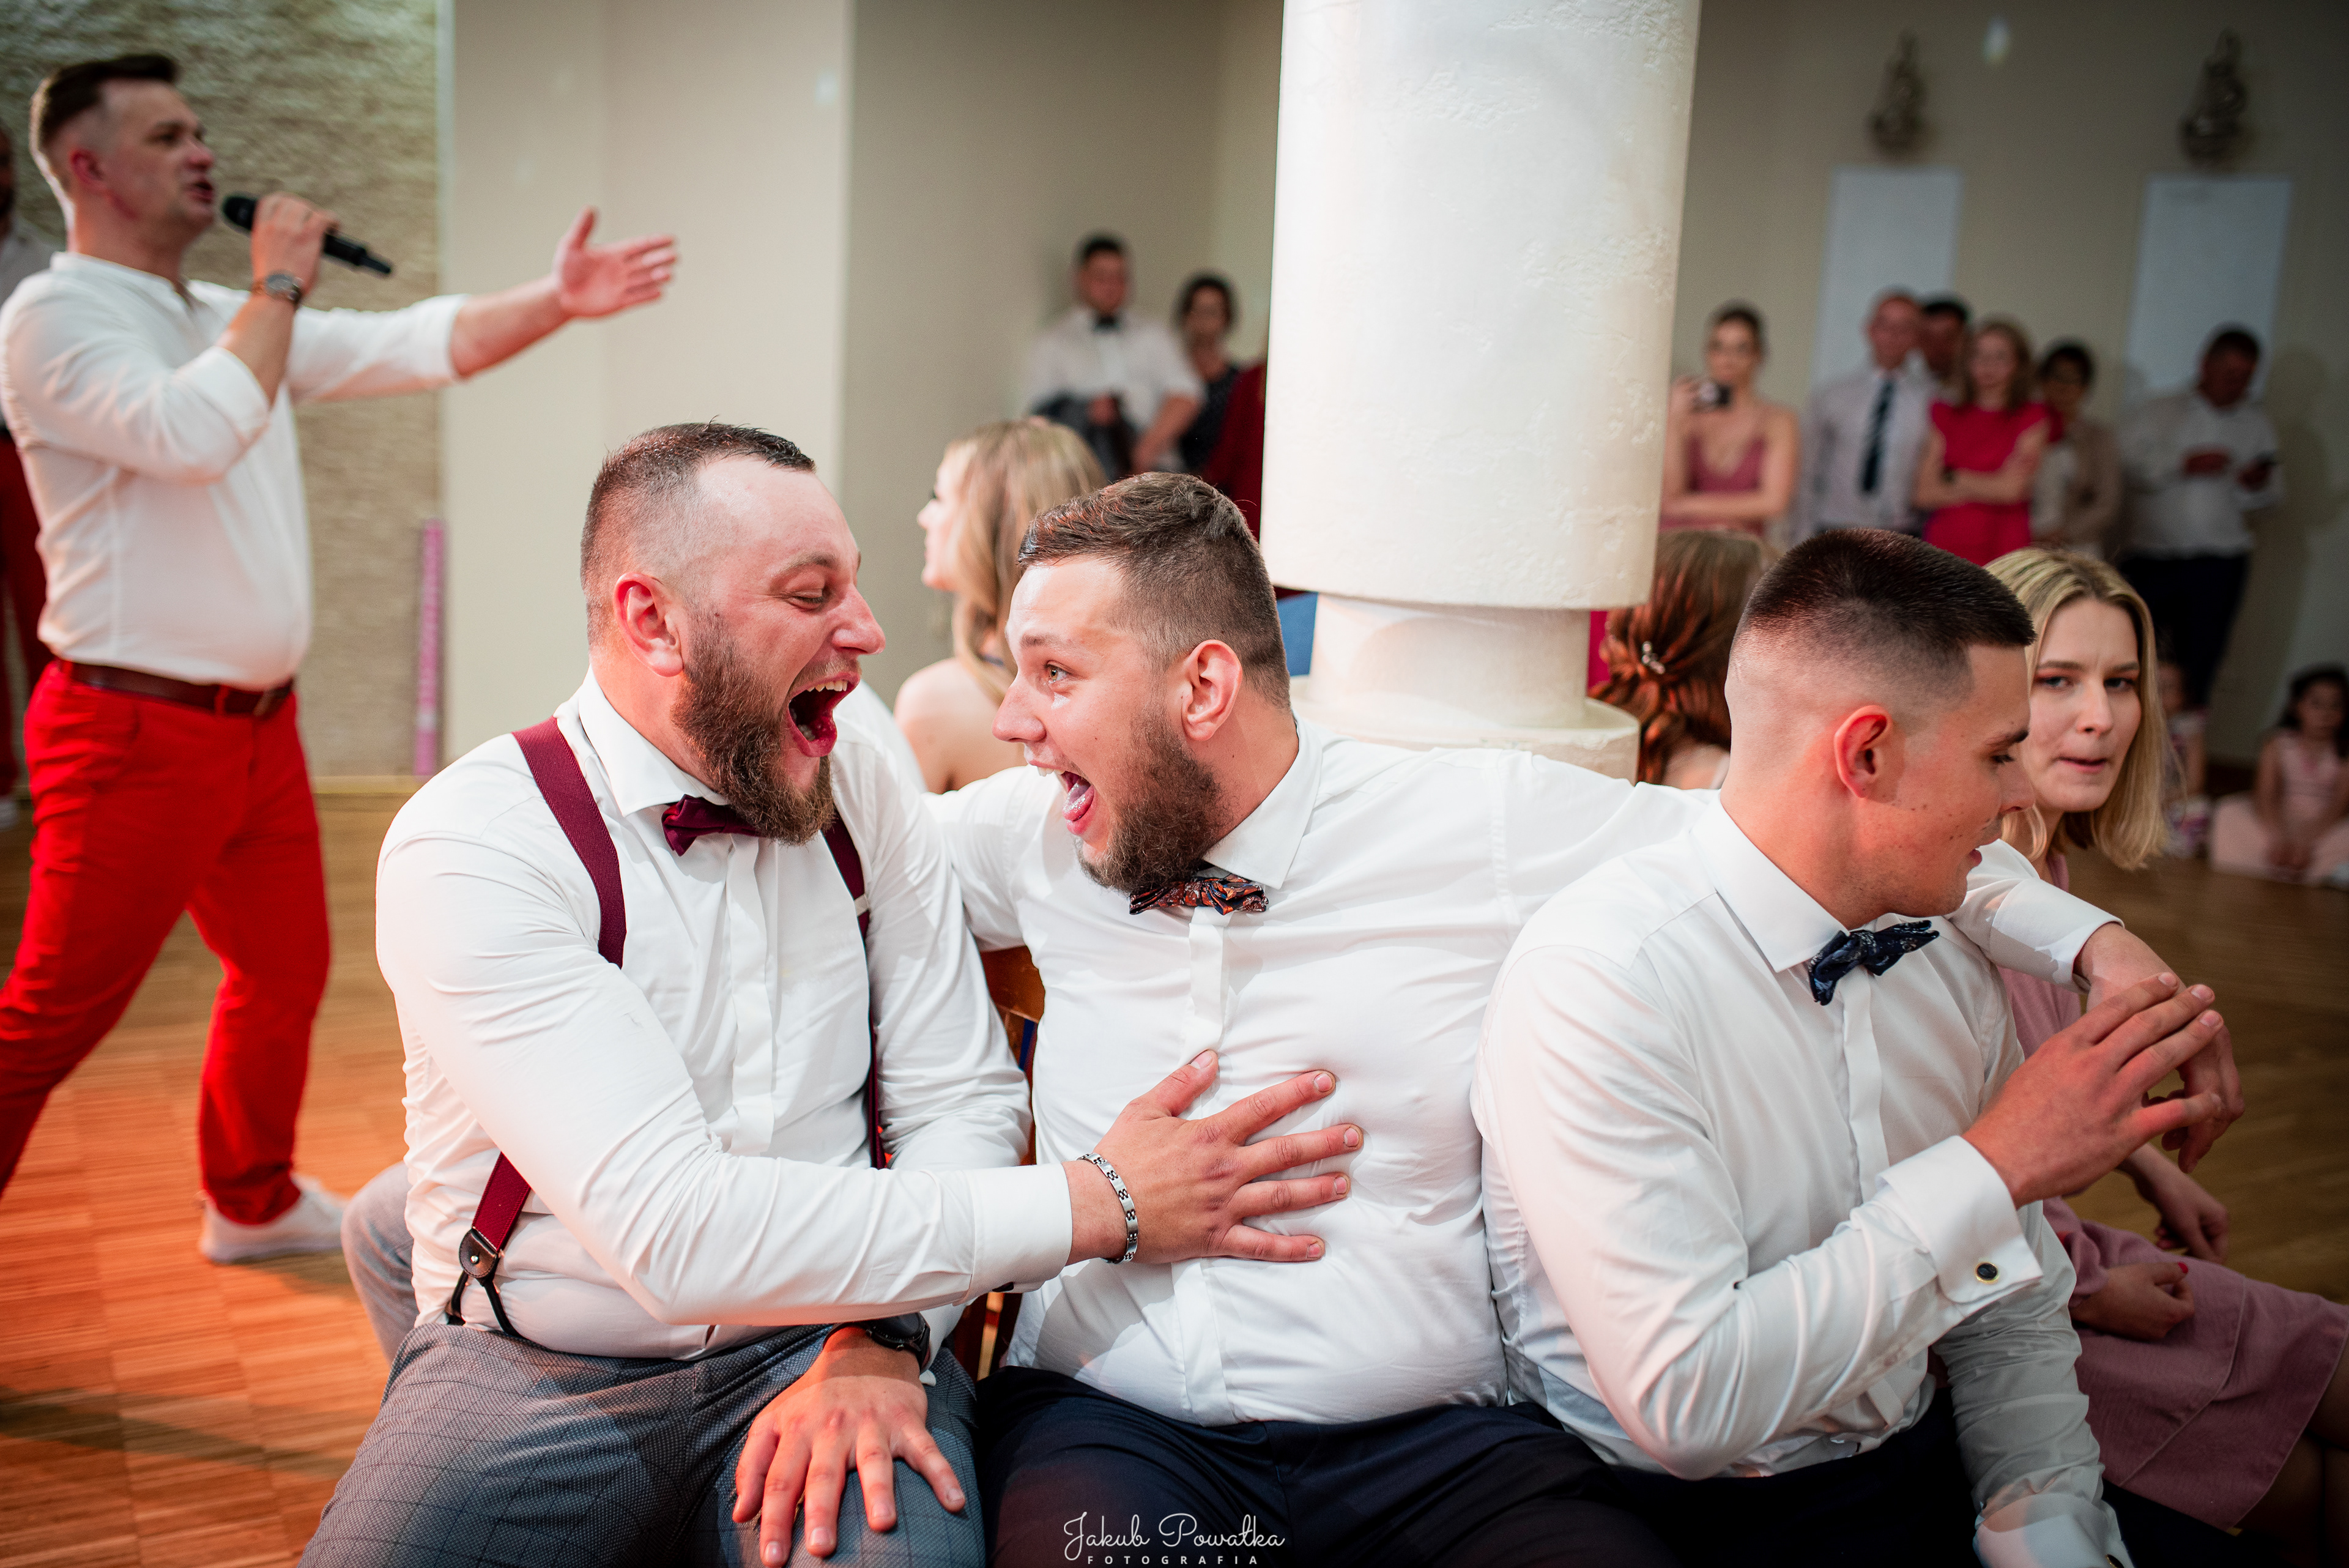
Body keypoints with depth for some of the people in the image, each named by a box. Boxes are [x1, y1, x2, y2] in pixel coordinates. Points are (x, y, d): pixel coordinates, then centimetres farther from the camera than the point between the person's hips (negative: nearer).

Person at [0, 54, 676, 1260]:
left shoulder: (233, 322, 14)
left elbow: (408, 348, 7)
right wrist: (278, 287, -15)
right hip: (136, 733, -8)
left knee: (286, 970, 20)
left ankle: (253, 1203, 38)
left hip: (260, 724, 8)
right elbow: (191, 431, -27)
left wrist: (553, 302, -6)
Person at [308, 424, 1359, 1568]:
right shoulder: (469, 846, -15)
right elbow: (676, 1231, -25)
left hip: (827, 1338, 1)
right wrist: (1095, 1206, -23)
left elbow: (958, 1094, 3)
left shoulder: (858, 772, 1)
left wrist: (883, 1340, -16)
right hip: (538, 1374, -1)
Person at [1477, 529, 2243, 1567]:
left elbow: (2012, 1322, 11)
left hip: (1927, 1479, 6)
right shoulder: (1596, 977, -20)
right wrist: (1995, 1168, -20)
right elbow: (1684, 1402, -25)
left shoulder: (1953, 965, 4)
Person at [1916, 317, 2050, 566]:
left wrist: (1955, 478, 5)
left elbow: (2014, 487, -4)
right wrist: (1991, 487, -1)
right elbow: (1925, 493, 4)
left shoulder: (2032, 417, 7)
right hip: (1944, 544, 2)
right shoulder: (1945, 416, 13)